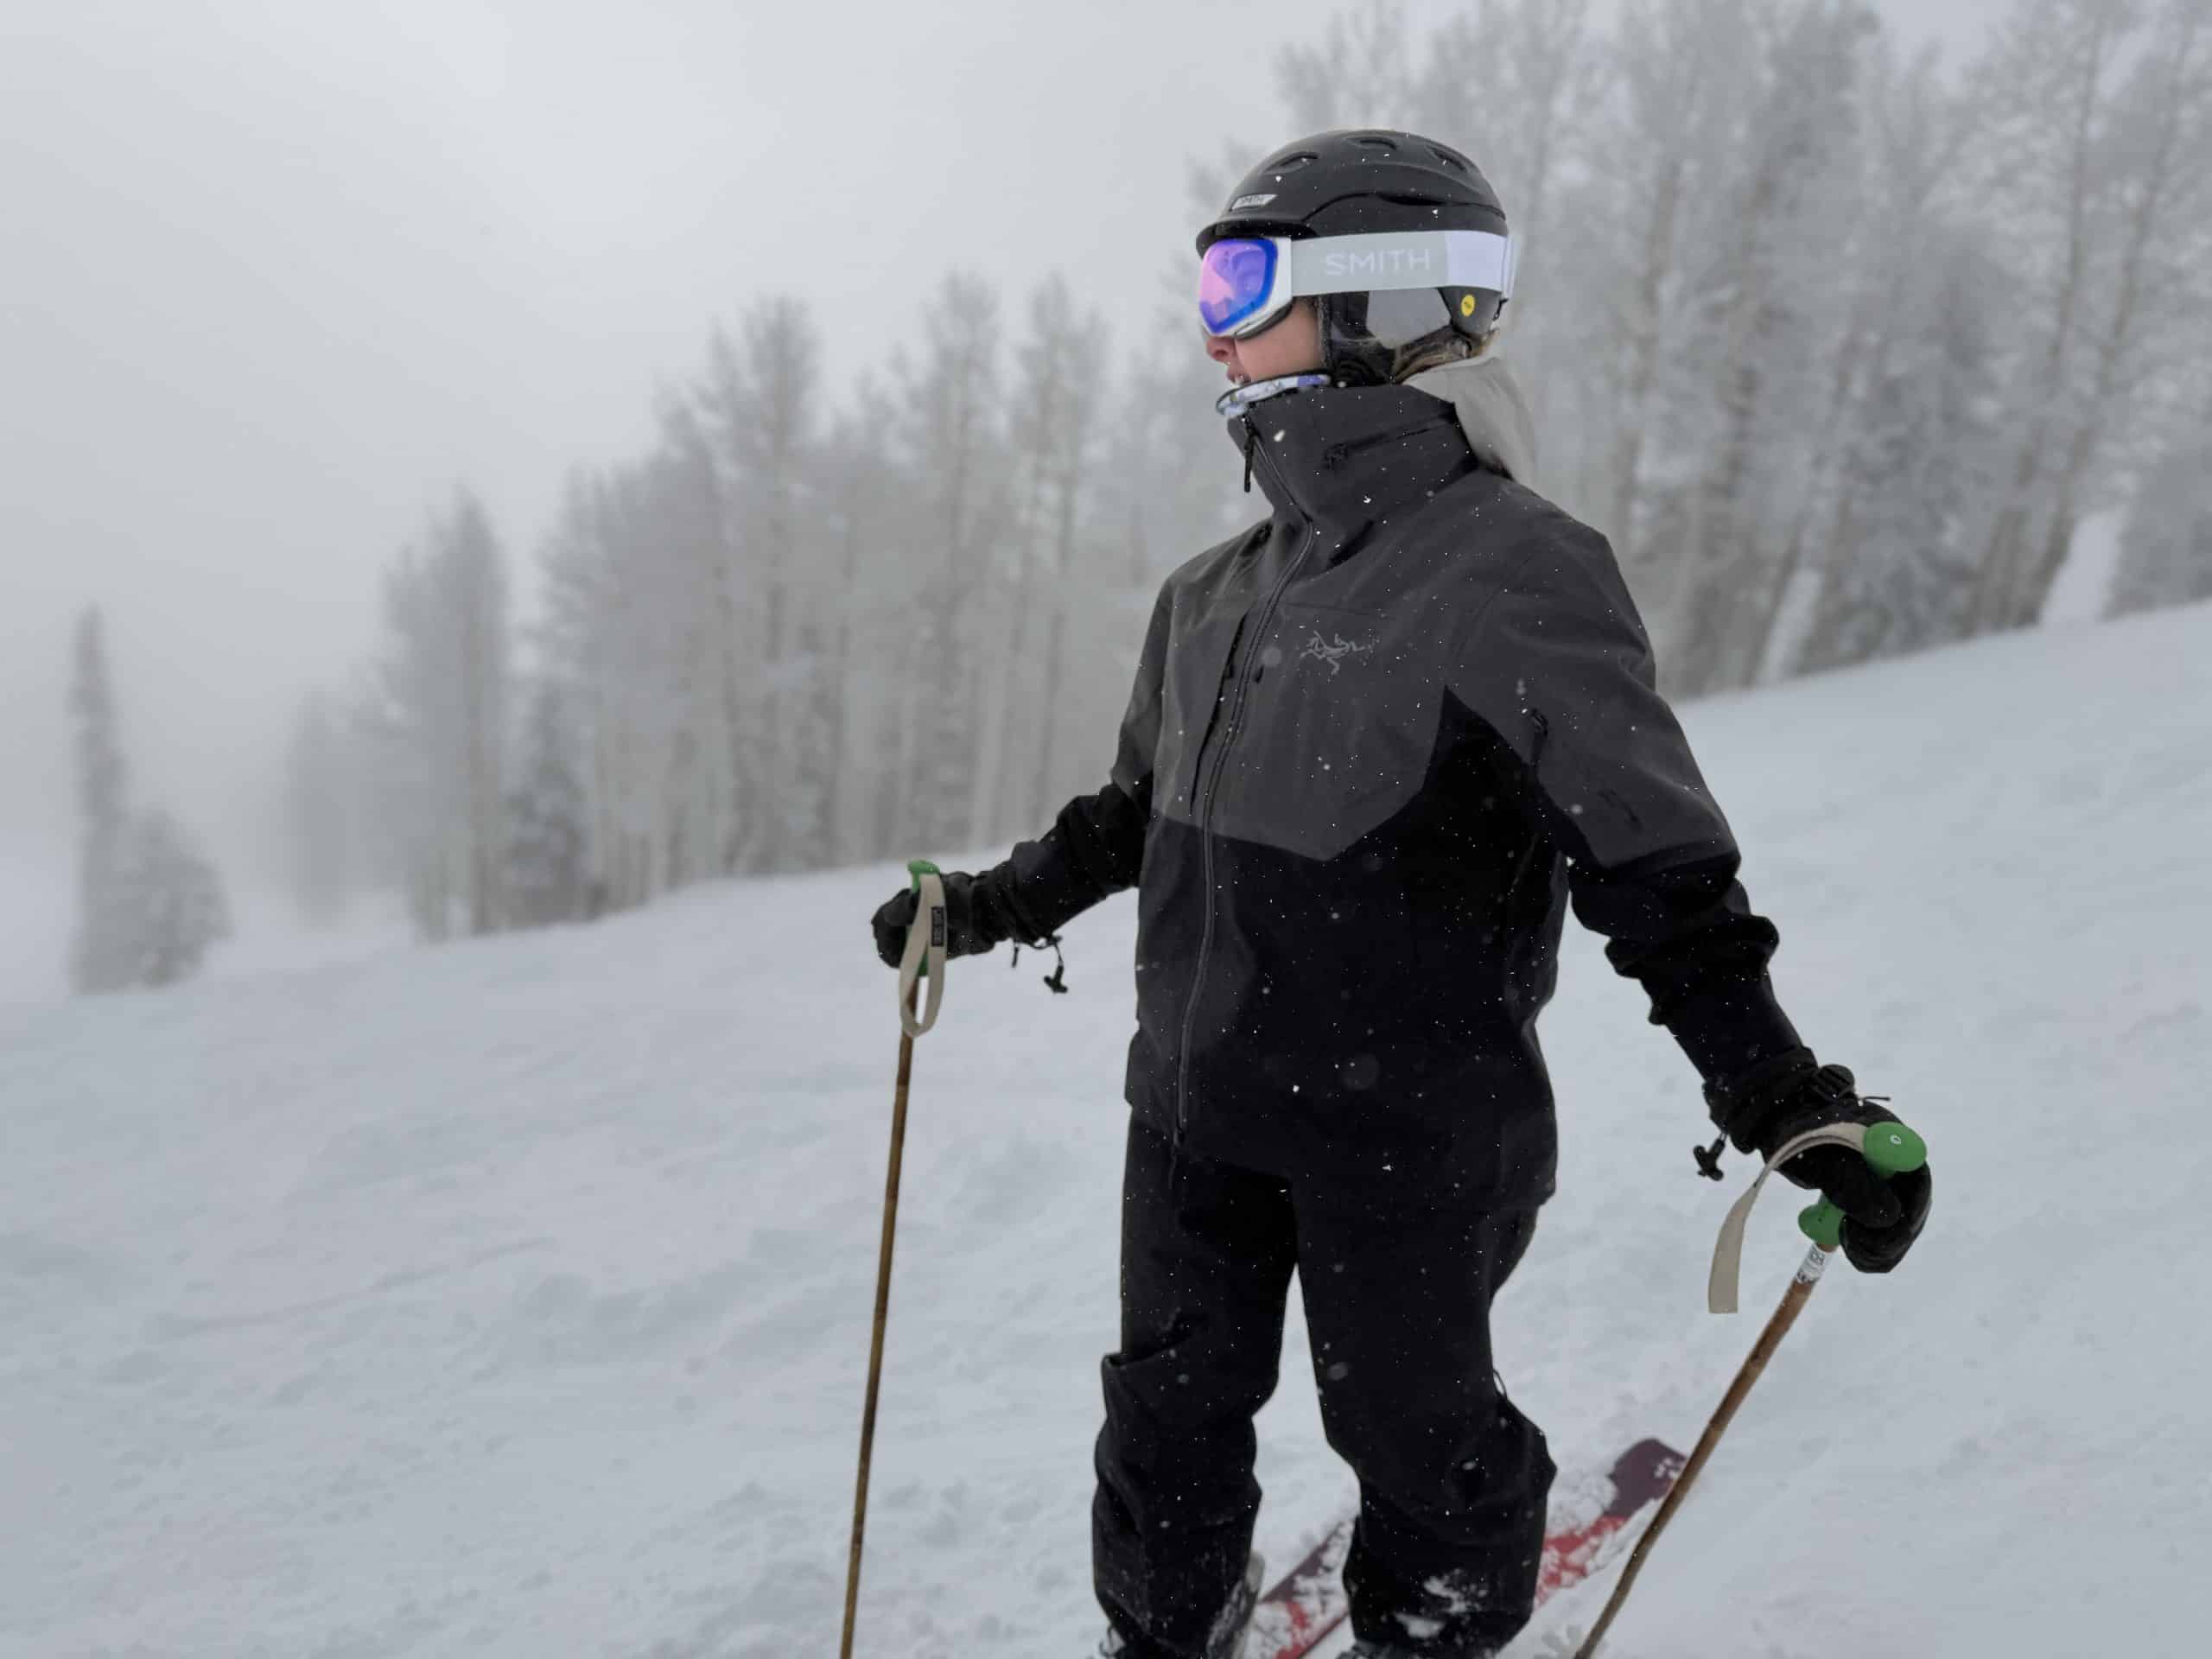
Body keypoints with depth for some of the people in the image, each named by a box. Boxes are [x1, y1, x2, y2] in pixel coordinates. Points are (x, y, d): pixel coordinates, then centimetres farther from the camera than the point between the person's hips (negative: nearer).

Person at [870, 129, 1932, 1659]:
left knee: (1413, 1432, 16)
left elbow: (1658, 869, -13)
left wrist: (1792, 1105, -17)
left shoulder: (1513, 570, -15)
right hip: (1194, 1109, 6)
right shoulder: (1213, 595, 6)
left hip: (1409, 1130, -6)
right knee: (1169, 1419, 18)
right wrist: (990, 907, 20)